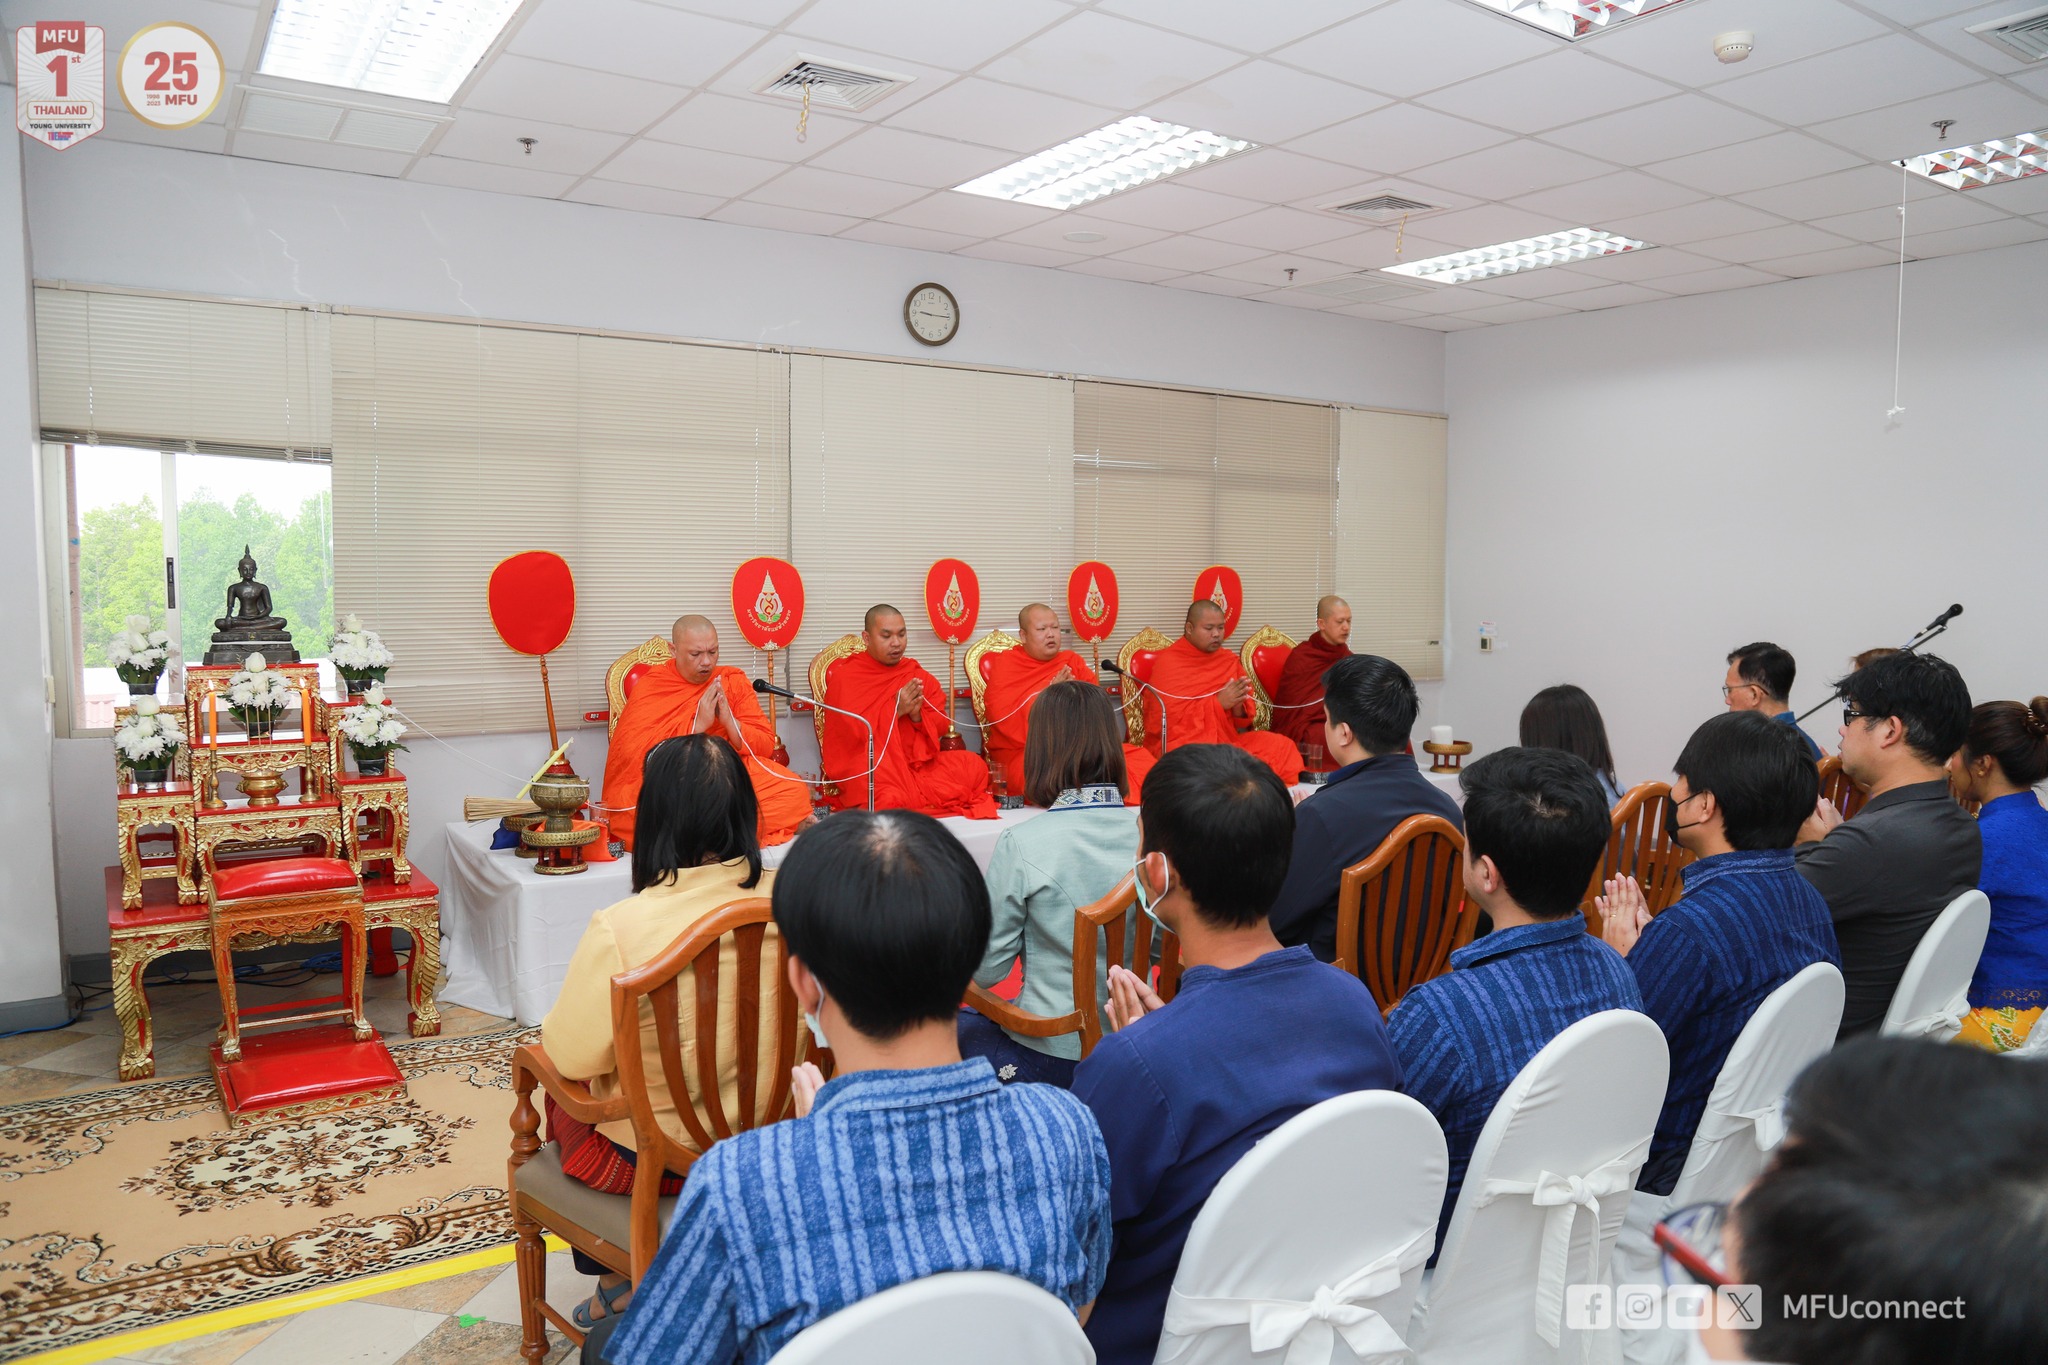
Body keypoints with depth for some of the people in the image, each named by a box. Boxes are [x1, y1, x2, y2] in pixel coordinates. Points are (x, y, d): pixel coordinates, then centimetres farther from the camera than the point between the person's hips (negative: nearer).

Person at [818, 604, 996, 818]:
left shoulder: (917, 675, 12)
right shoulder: (843, 677, 0)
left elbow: (941, 726, 10)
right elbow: (847, 732, -11)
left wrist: (917, 715, -12)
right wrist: (894, 710, -17)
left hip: (916, 761, 6)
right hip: (868, 766, -6)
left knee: (974, 765, -17)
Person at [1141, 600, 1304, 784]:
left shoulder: (1229, 660, 8)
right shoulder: (1167, 662, -8)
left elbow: (1241, 719, 12)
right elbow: (1165, 717, -15)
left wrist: (1238, 706, -13)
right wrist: (1218, 703, -19)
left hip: (1225, 740, 6)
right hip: (1179, 743, -5)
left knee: (1282, 747, -13)